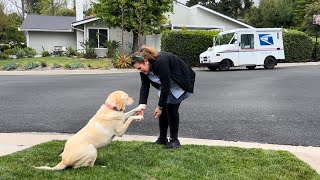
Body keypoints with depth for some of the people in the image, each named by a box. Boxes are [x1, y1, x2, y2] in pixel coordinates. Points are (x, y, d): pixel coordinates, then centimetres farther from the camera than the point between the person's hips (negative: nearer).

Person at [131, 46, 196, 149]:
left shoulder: (161, 62, -36)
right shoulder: (144, 69, -12)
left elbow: (166, 86, -33)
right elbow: (144, 87, -14)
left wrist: (160, 106, -28)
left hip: (180, 83, -7)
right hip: (167, 84, 7)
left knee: (171, 107, -13)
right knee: (163, 109, 0)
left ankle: (174, 140, -1)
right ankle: (162, 139, 12)